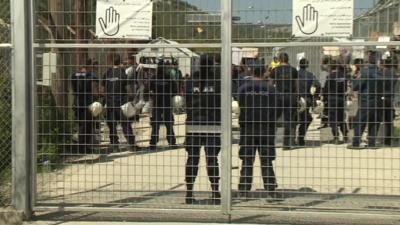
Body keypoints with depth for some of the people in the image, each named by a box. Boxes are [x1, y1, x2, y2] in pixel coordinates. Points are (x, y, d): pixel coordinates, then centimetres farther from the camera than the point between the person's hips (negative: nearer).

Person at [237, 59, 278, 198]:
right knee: (266, 162, 5)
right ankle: (270, 189, 5)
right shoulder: (270, 89, -3)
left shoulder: (244, 88, -3)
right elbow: (274, 111, 1)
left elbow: (241, 110, 1)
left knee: (247, 162, 5)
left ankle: (244, 191, 5)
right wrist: (273, 130, 10)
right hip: (266, 130, 0)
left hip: (248, 130, 0)